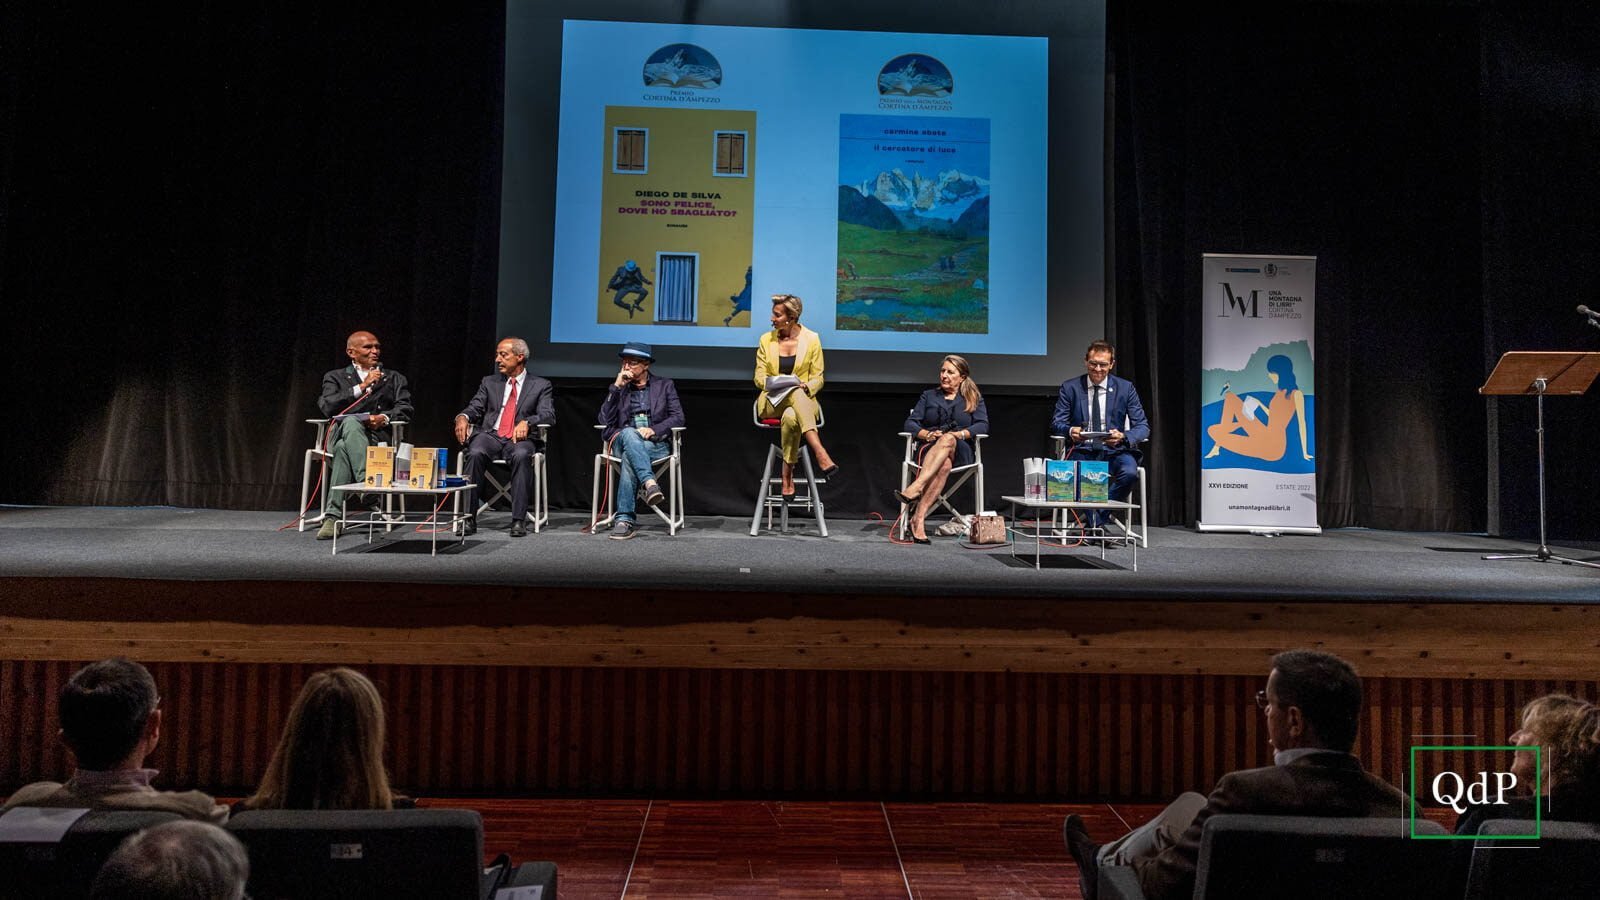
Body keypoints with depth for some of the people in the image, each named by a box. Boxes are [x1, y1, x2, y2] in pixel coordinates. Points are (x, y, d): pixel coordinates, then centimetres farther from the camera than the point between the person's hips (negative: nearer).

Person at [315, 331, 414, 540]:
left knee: (344, 450, -34)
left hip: (377, 437, 0)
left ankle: (332, 516, -41)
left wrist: (384, 417, -15)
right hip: (341, 434, 0)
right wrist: (362, 386, -5)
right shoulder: (336, 377, 21)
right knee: (351, 422, -38)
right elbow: (327, 406, 0)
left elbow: (405, 409, 7)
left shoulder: (394, 379, 24)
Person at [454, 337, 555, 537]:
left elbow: (548, 415, -2)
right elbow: (475, 408, 12)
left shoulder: (540, 385, 12)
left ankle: (519, 520, -34)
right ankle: (468, 517, -27)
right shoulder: (489, 382, 22)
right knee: (475, 453, -32)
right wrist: (462, 417, -13)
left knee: (521, 455, -37)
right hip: (490, 436, 2)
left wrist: (526, 422, -23)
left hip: (520, 439, -2)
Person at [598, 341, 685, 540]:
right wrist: (616, 387, -2)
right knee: (629, 433, -38)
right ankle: (650, 484, -55)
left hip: (656, 444, -1)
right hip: (622, 441, 1)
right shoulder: (619, 387, 19)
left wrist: (654, 430, -14)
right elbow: (605, 420, 5)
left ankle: (624, 520, -42)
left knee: (629, 458, -36)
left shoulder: (665, 385, 15)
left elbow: (678, 418, 4)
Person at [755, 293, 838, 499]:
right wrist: (775, 382, -13)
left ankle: (787, 476, -33)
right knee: (796, 393, -38)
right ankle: (820, 453, -53)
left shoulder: (811, 339, 4)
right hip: (772, 401, 0)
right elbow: (759, 378, 9)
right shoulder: (766, 340, 9)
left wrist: (806, 386, -17)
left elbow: (817, 378, 6)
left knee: (791, 417, -40)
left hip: (803, 400, 0)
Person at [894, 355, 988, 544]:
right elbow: (910, 423, 11)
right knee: (944, 465, -39)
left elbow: (983, 425, 2)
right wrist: (926, 434, -11)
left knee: (947, 440, -40)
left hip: (960, 452, -1)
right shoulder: (928, 396, 23)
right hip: (931, 450, 1)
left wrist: (961, 434, -16)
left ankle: (915, 488, -56)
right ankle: (918, 521, -53)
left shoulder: (974, 399, 19)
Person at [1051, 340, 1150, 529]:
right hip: (1083, 451, -1)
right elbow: (1057, 423, 3)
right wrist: (1070, 431, -22)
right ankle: (1097, 524, -14)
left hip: (1113, 450, 1)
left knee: (1129, 472, -33)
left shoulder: (1125, 388, 4)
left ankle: (1096, 520, -13)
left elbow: (1142, 426, 2)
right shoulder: (1070, 387, 4)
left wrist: (1123, 437, -22)